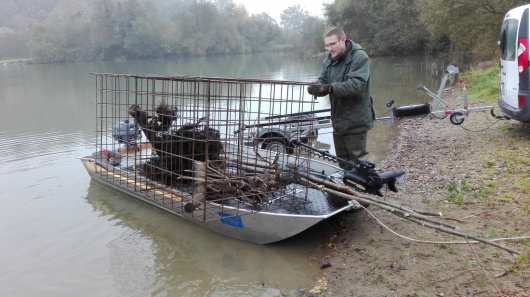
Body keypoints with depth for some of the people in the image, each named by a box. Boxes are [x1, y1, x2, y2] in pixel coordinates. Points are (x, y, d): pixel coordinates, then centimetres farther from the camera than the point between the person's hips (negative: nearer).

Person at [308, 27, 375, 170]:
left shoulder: (360, 58, -15)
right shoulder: (329, 60, 9)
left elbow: (356, 84, -28)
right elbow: (323, 82, 4)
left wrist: (329, 88, -37)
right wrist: (317, 87, -20)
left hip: (355, 121, -7)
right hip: (338, 121, 7)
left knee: (358, 162, 0)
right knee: (343, 161, 19)